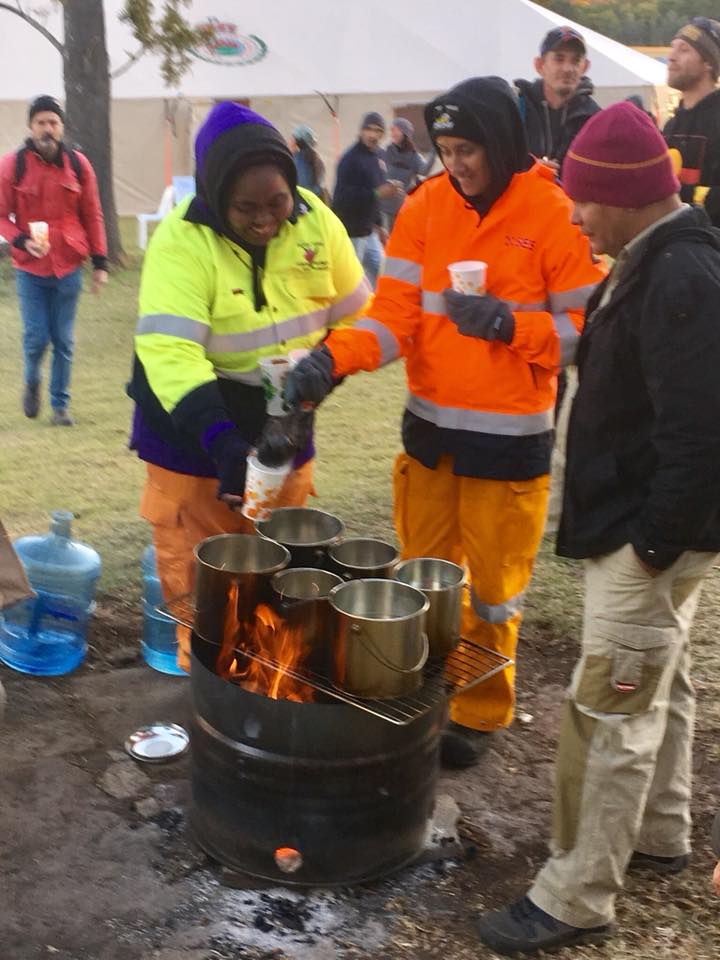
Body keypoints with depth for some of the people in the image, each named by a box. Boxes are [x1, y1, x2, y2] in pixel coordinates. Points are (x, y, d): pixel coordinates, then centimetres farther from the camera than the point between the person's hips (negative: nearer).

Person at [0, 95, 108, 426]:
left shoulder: (78, 164, 1)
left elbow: (92, 216, 6)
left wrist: (100, 262, 4)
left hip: (68, 267, 1)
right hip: (30, 268, -1)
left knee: (64, 341, 6)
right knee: (36, 338, -2)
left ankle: (60, 404, 20)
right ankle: (32, 384, 29)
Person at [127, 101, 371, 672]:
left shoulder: (315, 219, -8)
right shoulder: (182, 240, -23)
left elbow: (356, 315, 4)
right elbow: (168, 350, -33)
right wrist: (221, 441, -44)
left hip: (283, 434, 4)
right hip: (194, 443, -4)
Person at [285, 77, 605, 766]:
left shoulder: (555, 215, -10)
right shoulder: (425, 206, 0)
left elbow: (586, 329, -8)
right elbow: (395, 315, -5)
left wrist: (509, 324, -23)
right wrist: (332, 357, -21)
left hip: (511, 436, -3)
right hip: (429, 427, 4)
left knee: (492, 587, 9)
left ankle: (480, 714, 28)